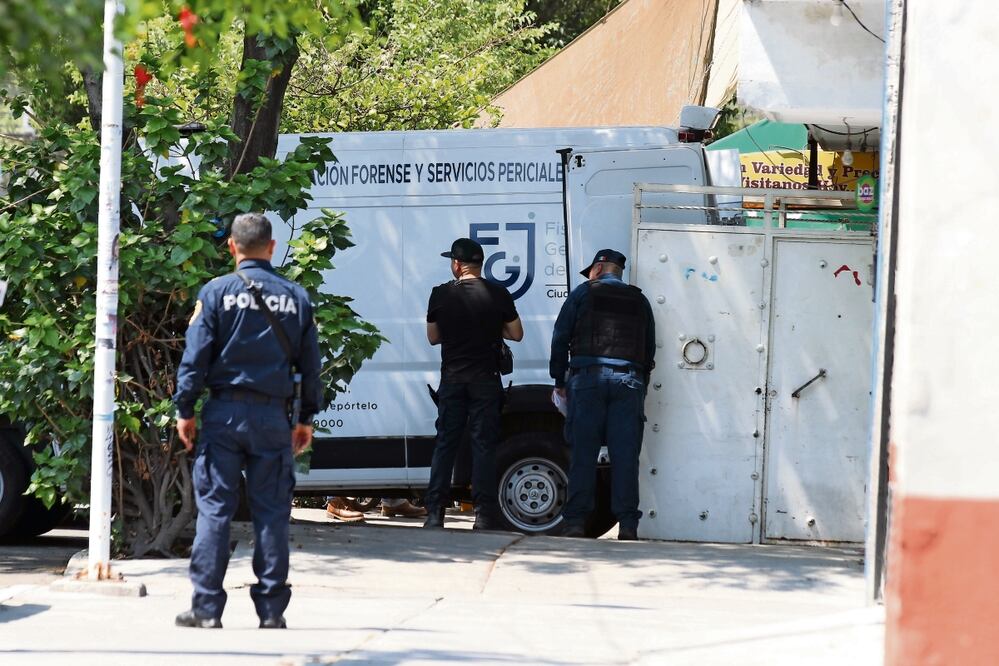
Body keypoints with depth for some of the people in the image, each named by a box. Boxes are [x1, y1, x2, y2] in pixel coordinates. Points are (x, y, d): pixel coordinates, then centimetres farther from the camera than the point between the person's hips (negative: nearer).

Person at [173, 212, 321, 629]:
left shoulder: (216, 293, -3)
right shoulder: (296, 298, 6)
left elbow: (195, 356, -5)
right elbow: (311, 365, 10)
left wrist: (185, 411, 3)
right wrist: (307, 418, 18)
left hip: (225, 413, -2)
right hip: (273, 418, 2)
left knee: (214, 509, 1)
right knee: (271, 513, 6)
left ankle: (206, 607, -2)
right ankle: (272, 608, 6)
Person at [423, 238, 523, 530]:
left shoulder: (441, 294, -2)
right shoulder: (498, 295, -4)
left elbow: (433, 337, 8)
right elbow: (516, 333, 3)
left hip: (452, 378, 1)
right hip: (485, 379, -1)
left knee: (445, 443, 6)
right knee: (484, 444, 1)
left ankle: (434, 513, 2)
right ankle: (484, 514, -4)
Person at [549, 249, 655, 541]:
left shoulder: (583, 294, 9)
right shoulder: (639, 301, 19)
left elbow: (560, 339, 6)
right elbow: (650, 347, 18)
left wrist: (560, 380, 12)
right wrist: (641, 385, 22)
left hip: (588, 377, -2)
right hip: (629, 381, 2)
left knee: (583, 452, -1)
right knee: (625, 454, 0)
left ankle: (576, 521, -5)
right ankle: (627, 524, -4)